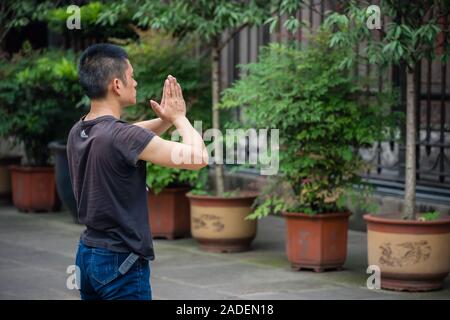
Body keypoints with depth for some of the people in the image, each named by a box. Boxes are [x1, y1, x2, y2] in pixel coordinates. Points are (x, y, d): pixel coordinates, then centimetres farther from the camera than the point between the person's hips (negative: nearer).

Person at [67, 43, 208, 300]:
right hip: (121, 263, -9)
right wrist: (180, 118, -3)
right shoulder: (122, 136, -20)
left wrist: (165, 121, 4)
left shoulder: (78, 132, 5)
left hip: (87, 256, 9)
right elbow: (198, 158, -20)